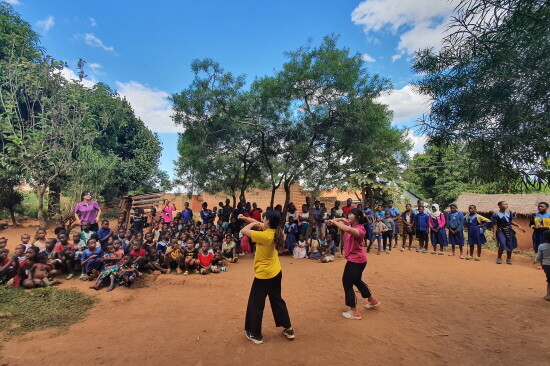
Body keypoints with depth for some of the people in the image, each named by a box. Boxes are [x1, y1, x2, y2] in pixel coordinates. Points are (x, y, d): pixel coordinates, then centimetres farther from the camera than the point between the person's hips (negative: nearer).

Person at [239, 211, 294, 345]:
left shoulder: (264, 236, -29)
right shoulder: (275, 231, -5)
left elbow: (244, 231, -20)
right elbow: (258, 224, 8)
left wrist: (252, 224, -3)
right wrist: (244, 218, 4)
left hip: (264, 275, -8)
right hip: (276, 272, 8)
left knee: (255, 304, 11)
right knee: (277, 300, 22)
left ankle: (255, 334, 25)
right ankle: (289, 329, 31)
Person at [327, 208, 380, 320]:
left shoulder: (360, 229, -24)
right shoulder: (350, 224, 2)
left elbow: (348, 230, -45)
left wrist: (334, 222, -35)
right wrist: (335, 220, -10)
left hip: (356, 260, -10)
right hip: (354, 259, 10)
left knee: (347, 283, -1)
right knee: (356, 281, 26)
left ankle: (354, 312, 12)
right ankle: (372, 301, 46)